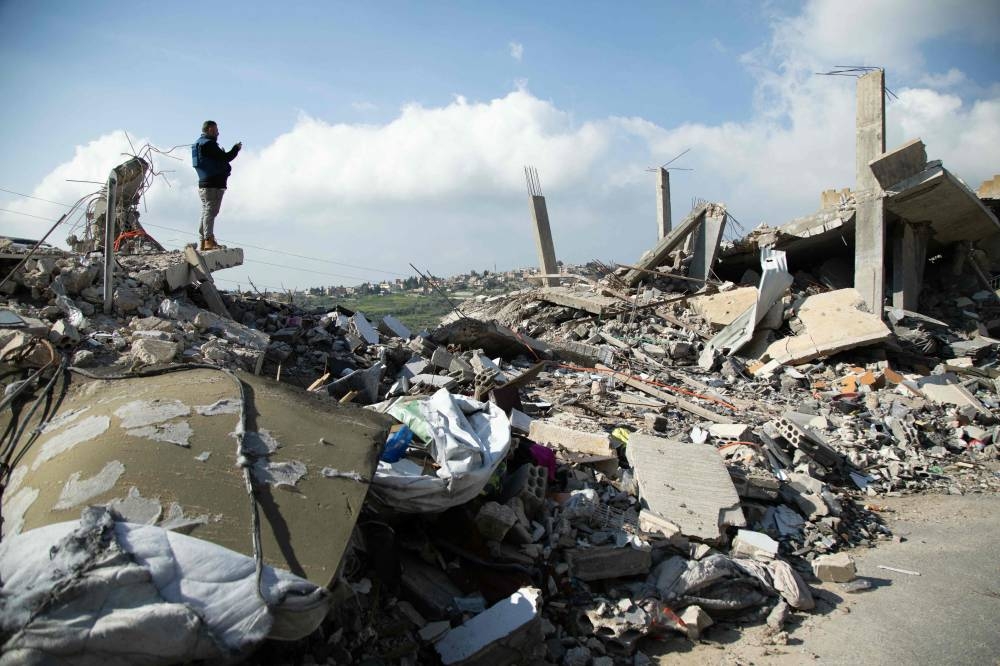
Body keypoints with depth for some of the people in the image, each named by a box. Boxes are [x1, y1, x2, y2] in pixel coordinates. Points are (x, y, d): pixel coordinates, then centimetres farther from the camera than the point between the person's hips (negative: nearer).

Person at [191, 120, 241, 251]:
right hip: (213, 184, -10)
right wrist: (236, 148, -2)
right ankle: (209, 240, -15)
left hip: (203, 183, 10)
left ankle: (203, 242, 16)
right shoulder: (209, 143, -13)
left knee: (206, 212, 13)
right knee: (210, 211, -12)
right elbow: (225, 158, -15)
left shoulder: (199, 143, 20)